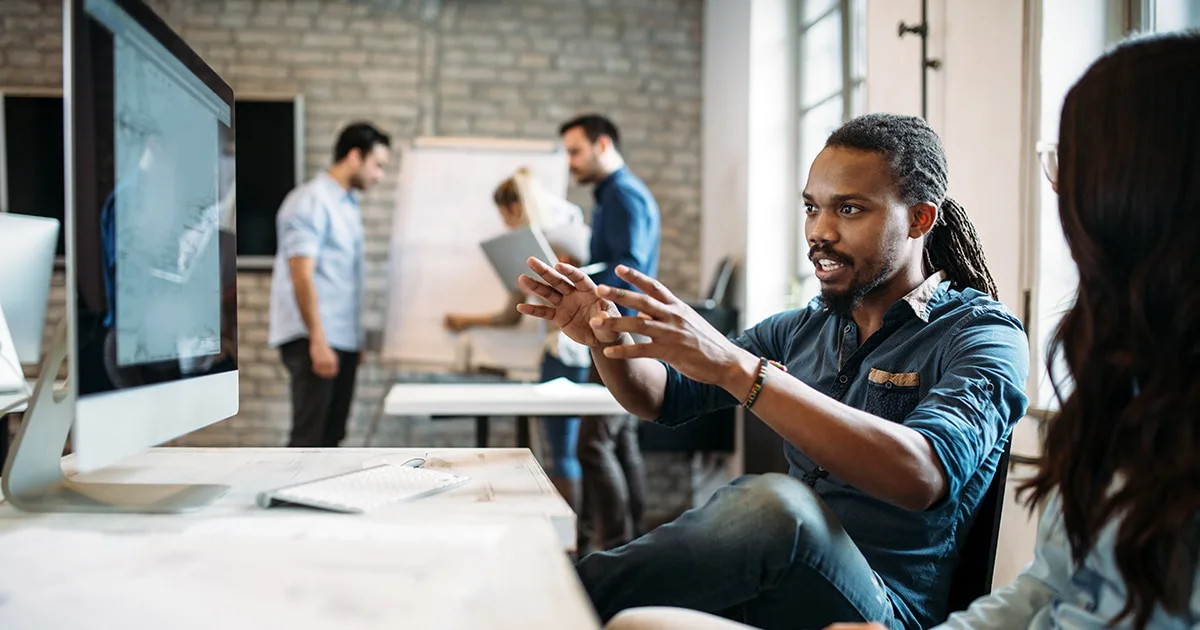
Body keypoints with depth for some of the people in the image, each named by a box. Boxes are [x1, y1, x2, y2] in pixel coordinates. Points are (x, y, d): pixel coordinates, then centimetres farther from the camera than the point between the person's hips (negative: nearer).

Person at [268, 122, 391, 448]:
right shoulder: (312, 201, -11)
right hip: (312, 339, -9)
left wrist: (354, 339, 17)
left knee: (330, 435, 11)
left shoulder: (348, 204, 16)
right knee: (309, 436, -9)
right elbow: (301, 275, -18)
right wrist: (317, 341, -22)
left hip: (343, 339, 9)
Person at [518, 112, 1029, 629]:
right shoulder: (800, 329, 14)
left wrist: (734, 366, -32)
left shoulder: (982, 334, -6)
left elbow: (923, 475, -25)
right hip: (767, 582, 5)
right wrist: (607, 337, -10)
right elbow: (663, 398, 14)